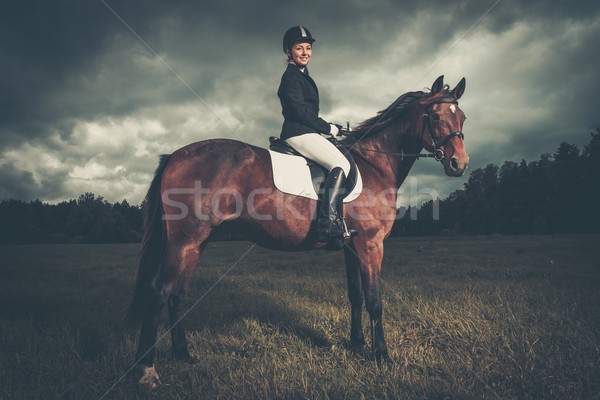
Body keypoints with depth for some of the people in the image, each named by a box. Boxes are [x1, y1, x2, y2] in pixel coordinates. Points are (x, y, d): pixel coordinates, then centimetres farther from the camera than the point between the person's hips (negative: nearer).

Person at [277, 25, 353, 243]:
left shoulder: (302, 76, 25)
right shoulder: (291, 76, -6)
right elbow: (300, 110, -17)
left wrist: (330, 126, 15)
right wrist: (328, 128, -10)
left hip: (304, 132, 11)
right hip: (299, 133, -11)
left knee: (341, 163, 12)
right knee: (341, 164, -22)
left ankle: (335, 221, 8)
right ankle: (328, 221, -28)